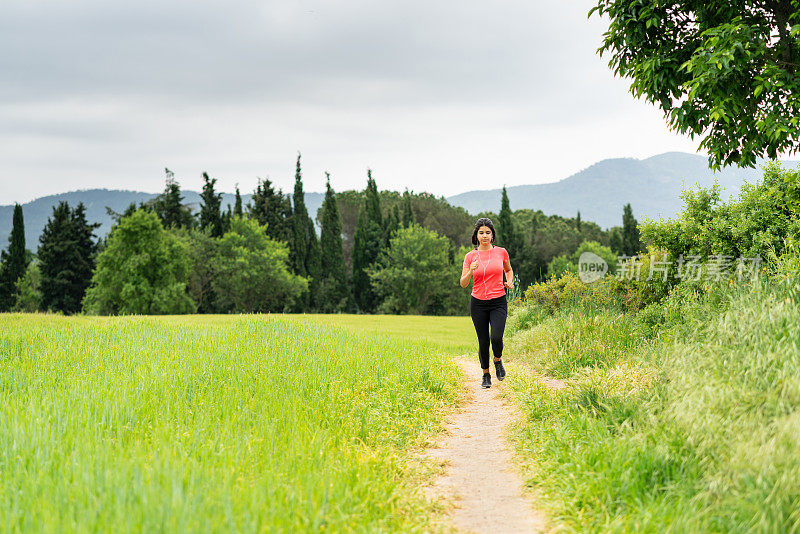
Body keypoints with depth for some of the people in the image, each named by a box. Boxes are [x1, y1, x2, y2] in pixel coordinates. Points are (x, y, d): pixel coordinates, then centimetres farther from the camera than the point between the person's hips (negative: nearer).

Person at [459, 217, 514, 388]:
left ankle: (498, 360, 15)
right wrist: (471, 271, -21)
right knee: (483, 341, 3)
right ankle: (486, 374, 25)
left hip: (498, 302, 0)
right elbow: (463, 284, -2)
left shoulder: (501, 252, 2)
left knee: (496, 338, -18)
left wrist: (510, 282, 1)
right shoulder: (470, 256, 0)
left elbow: (508, 270, 21)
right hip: (478, 304, 1)